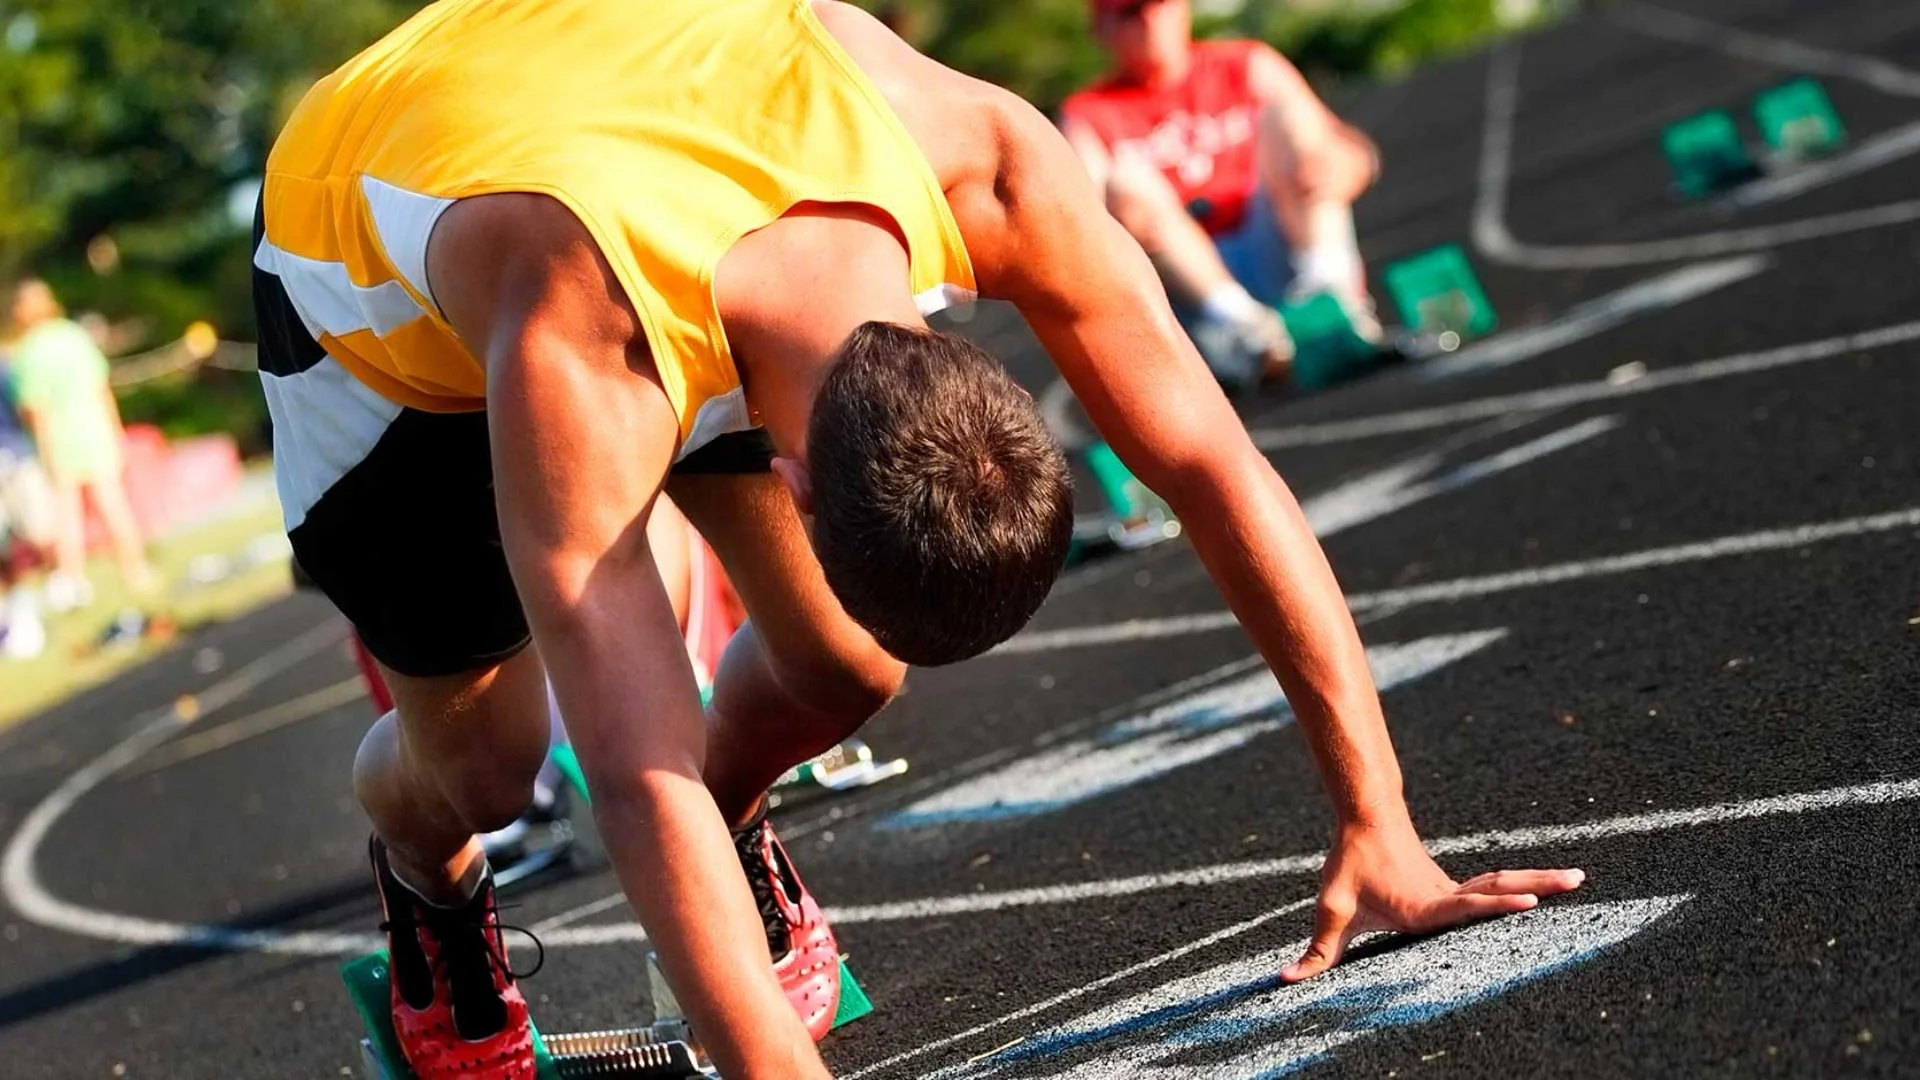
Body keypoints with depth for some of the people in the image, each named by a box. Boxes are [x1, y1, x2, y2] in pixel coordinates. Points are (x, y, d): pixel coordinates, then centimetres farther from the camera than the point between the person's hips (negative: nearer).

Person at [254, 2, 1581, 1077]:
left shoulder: (991, 163, -36)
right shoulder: (577, 381, -48)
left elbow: (1219, 472, -30)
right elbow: (640, 782, -51)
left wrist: (1375, 825, -32)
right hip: (366, 250, -3)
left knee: (845, 668, -9)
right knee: (480, 765, -1)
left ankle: (735, 828, 26)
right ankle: (430, 880, 37)